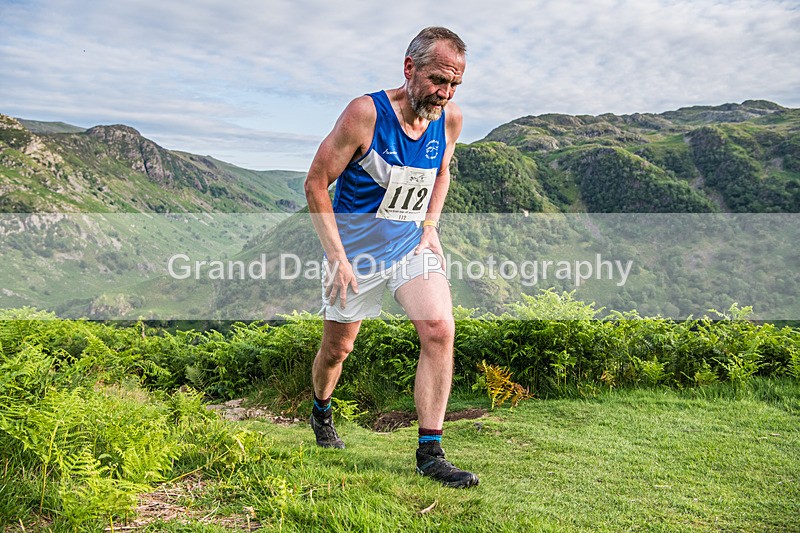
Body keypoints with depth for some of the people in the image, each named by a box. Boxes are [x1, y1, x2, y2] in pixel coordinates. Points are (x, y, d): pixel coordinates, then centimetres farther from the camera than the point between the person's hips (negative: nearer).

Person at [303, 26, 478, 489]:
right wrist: (336, 256, -18)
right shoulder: (366, 113, -20)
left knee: (440, 330, -16)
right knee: (338, 347, 10)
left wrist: (430, 228, 3)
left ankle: (430, 453, -7)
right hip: (357, 247, -3)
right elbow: (316, 183, -14)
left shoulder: (451, 119, -5)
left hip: (412, 244, 4)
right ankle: (322, 412, 43)